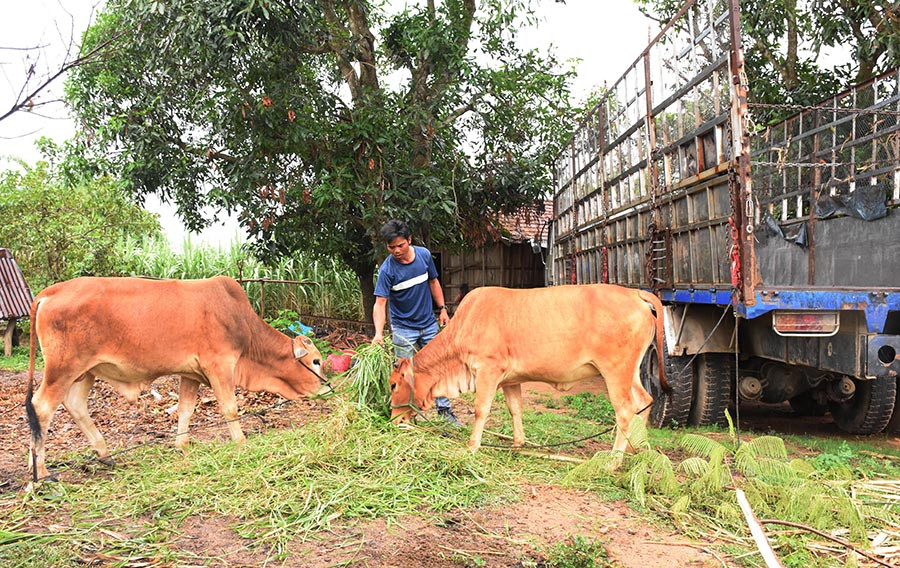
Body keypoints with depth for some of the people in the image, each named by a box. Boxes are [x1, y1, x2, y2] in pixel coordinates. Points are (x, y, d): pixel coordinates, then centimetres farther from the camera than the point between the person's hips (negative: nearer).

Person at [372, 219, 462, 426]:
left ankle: (444, 410, 20)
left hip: (429, 324, 4)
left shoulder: (424, 255, -7)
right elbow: (380, 303, -25)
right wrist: (379, 333, -38)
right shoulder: (387, 269, -19)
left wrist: (443, 309, 6)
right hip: (403, 329, -4)